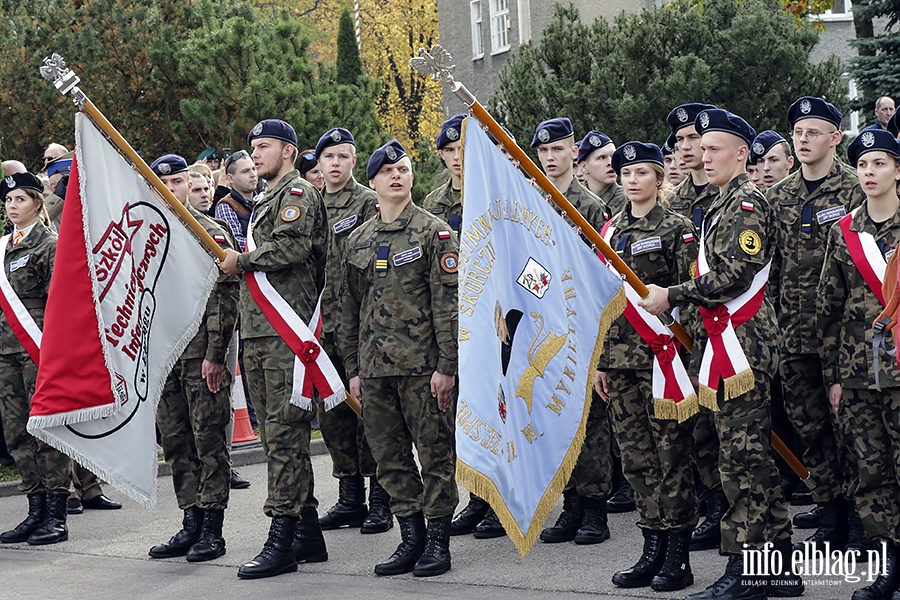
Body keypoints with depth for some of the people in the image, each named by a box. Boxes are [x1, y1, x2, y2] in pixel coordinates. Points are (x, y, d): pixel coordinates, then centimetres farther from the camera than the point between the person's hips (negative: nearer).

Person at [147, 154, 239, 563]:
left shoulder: (210, 233, -4)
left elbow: (225, 297, -10)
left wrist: (215, 354, -16)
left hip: (202, 354, -6)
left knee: (209, 439, -3)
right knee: (175, 442, 8)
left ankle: (212, 529, 1)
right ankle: (191, 524, 15)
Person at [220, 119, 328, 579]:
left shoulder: (297, 193, -5)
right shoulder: (267, 201, 25)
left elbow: (292, 247, -20)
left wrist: (241, 260, -9)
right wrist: (241, 263, 14)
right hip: (258, 333, 10)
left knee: (284, 433, -11)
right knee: (278, 434, 10)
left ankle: (282, 541, -12)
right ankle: (308, 534, 15)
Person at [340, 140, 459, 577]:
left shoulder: (433, 232, -2)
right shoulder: (358, 241, 13)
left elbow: (448, 303, -7)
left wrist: (446, 365, -12)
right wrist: (353, 369, 13)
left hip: (423, 365, -5)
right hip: (375, 368, 5)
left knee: (435, 451, -1)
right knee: (390, 457, 7)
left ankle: (438, 541, 7)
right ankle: (411, 537, 16)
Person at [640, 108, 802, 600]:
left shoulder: (747, 203, -10)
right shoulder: (724, 205, 21)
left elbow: (733, 274, -21)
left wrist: (671, 297, -14)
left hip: (741, 346, -10)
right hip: (730, 347, 10)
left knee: (741, 459, -9)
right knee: (754, 459, 11)